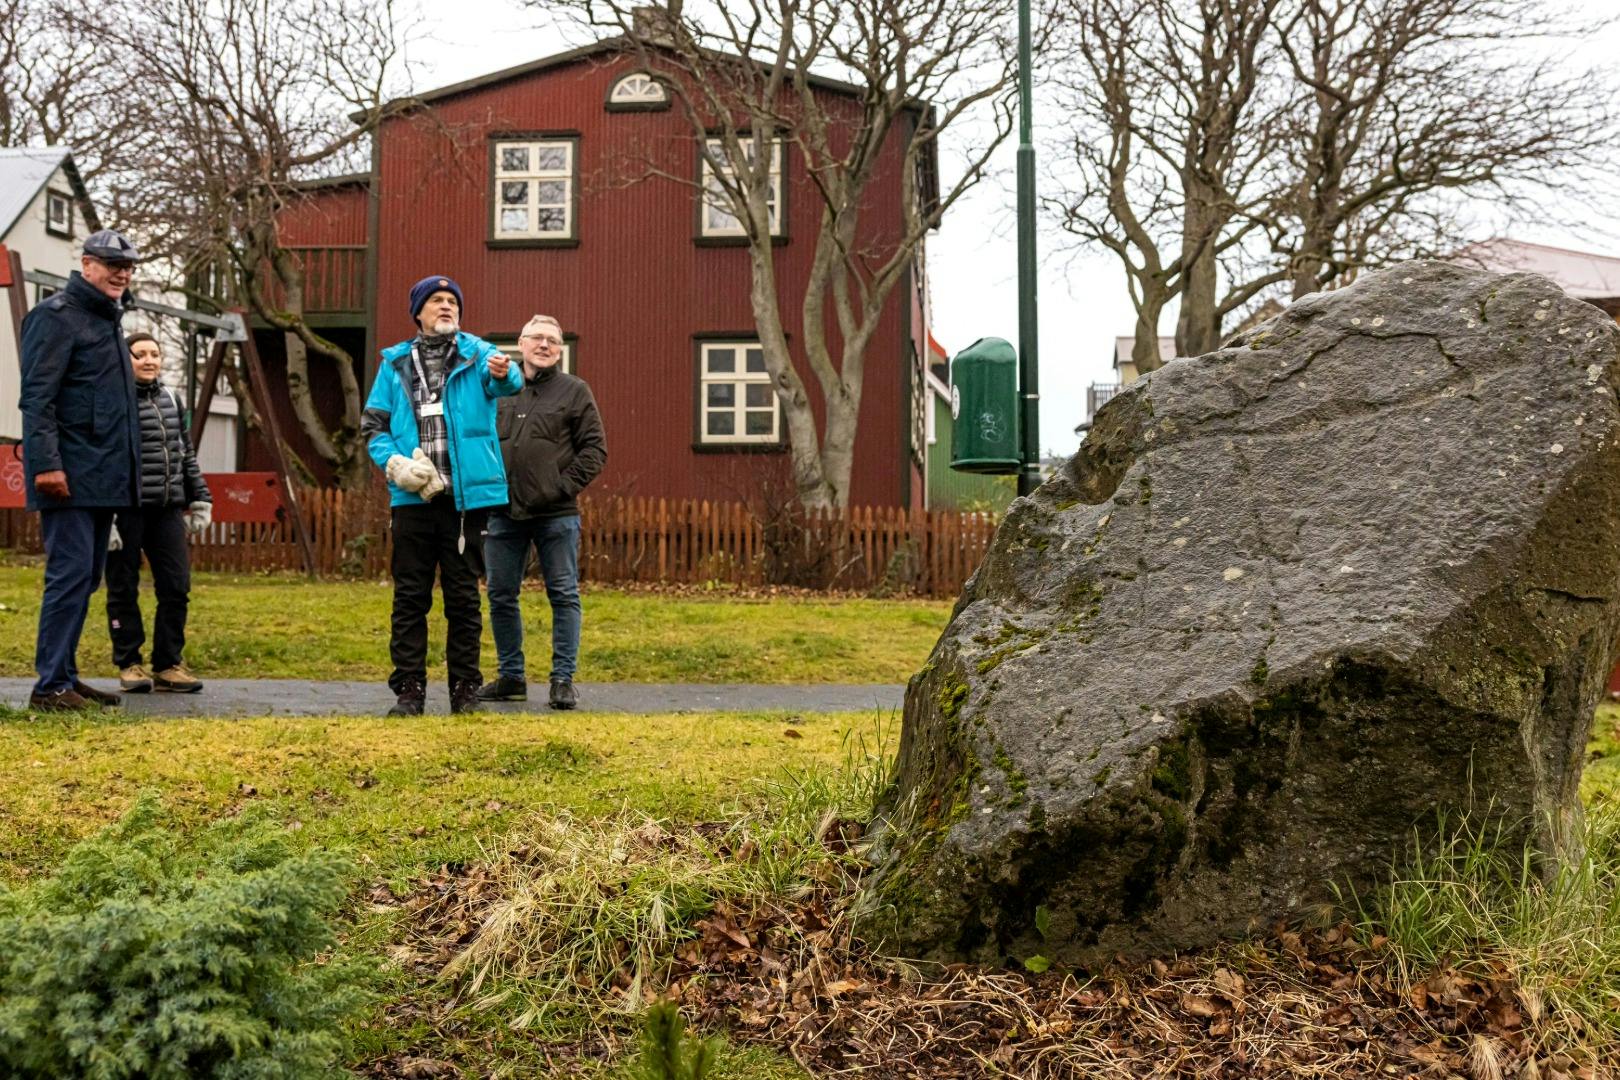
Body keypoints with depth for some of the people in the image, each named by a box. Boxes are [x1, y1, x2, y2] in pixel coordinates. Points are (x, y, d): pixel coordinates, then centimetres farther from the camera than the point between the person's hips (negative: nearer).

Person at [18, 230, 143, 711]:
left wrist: (125, 468, 19)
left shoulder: (109, 319, 20)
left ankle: (65, 676, 19)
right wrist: (47, 464, -22)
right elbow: (37, 398, -15)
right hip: (71, 475, -9)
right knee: (70, 574, -10)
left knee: (86, 577, 11)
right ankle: (51, 685, -5)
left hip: (104, 477, 9)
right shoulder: (56, 316, -7)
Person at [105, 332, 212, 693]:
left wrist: (199, 498, 18)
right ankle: (129, 665, 13)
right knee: (124, 590, 3)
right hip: (126, 510, -6)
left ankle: (168, 665, 12)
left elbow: (186, 452, 22)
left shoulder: (170, 399, 15)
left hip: (167, 509, 6)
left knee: (176, 586, 4)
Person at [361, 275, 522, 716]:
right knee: (410, 596, 4)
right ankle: (409, 688, 11)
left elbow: (505, 382, -21)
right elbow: (373, 424, 10)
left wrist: (503, 373, -46)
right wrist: (394, 463, -9)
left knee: (463, 596, 6)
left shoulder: (476, 354, 2)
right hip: (412, 497, 2)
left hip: (466, 494, -2)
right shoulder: (395, 363, 10)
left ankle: (465, 688, 14)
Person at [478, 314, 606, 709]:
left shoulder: (574, 391, 4)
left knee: (564, 596, 1)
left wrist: (566, 486, -9)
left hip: (556, 514, -3)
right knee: (501, 597, 8)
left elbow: (595, 448, 0)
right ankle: (511, 676, 20)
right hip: (503, 513, 3)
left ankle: (563, 680, 7)